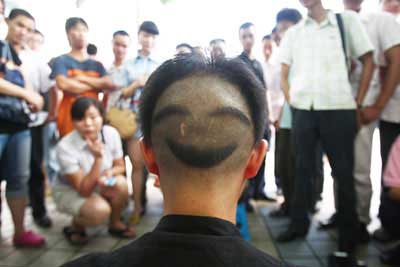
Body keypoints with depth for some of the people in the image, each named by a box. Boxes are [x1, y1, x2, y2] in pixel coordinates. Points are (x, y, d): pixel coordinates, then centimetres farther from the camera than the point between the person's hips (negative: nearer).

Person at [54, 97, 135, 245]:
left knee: (120, 183, -27)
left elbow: (120, 166, -3)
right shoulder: (65, 146, -30)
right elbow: (84, 190, -29)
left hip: (98, 185, 5)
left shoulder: (111, 133, -19)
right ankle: (75, 226, 4)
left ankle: (115, 224, 1)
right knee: (100, 211, -32)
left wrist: (109, 173, -27)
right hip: (69, 191, -4)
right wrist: (98, 158, -39)